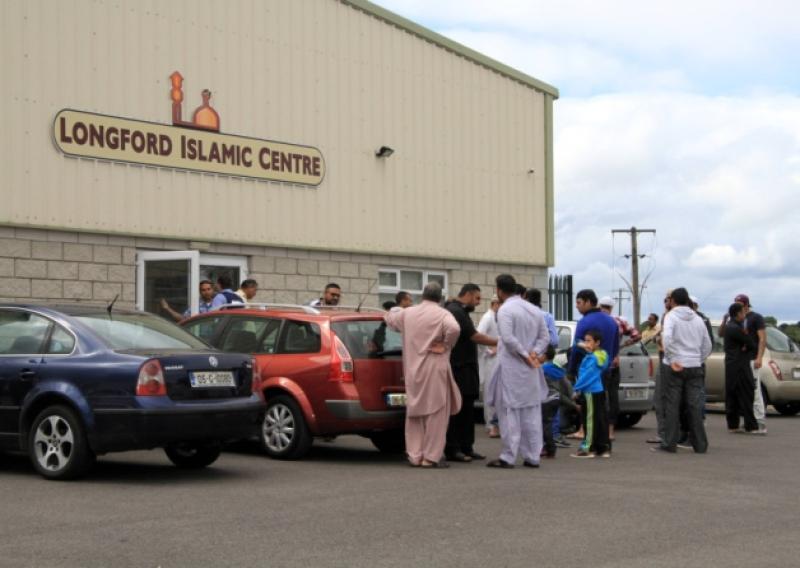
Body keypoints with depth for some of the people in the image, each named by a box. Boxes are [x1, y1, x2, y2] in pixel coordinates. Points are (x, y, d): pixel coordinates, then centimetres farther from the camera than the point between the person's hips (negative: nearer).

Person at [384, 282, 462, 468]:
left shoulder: (407, 313, 7)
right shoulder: (442, 314, -9)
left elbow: (389, 318, 25)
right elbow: (454, 328, -29)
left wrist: (395, 309, 46)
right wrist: (445, 346, -12)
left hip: (413, 369, 5)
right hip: (435, 370, -5)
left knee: (414, 412, 14)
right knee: (435, 412, 1)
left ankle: (415, 455, 16)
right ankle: (430, 456, -1)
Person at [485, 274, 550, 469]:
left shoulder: (505, 310, -11)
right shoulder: (534, 309, 12)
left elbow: (508, 339, -20)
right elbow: (545, 337, 8)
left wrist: (526, 356, -12)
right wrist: (534, 354, -4)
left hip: (511, 367, -6)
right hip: (531, 371, 6)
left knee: (509, 411, -2)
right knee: (532, 411, 9)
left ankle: (508, 457, -1)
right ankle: (533, 456, 10)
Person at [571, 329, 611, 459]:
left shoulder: (592, 358, -16)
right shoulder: (602, 356, 11)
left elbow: (587, 375, -17)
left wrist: (577, 388, -12)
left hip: (591, 392, -9)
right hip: (599, 391, 9)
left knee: (590, 420, -6)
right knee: (601, 420, 11)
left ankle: (588, 448, -3)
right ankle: (604, 447, 15)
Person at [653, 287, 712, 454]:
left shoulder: (671, 316, -4)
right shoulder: (697, 319, 12)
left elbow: (667, 337, -22)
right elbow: (707, 345, 14)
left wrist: (672, 360, -17)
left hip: (675, 367, -4)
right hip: (695, 366, 4)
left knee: (672, 405, 0)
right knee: (695, 406, 6)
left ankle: (669, 443, 0)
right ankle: (700, 444, 7)